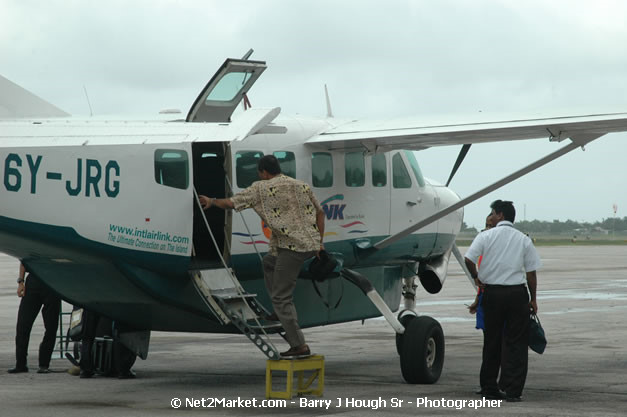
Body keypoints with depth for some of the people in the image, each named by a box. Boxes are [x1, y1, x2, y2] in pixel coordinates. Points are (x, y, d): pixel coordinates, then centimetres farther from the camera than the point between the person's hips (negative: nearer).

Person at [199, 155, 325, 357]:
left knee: (281, 297, -1)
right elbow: (319, 212, 23)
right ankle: (281, 312, 29)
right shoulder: (303, 186, 17)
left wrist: (211, 201, 22)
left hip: (291, 246, -8)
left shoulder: (261, 188, -1)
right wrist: (319, 242, 25)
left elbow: (231, 203, 3)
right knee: (269, 261, 32)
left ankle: (299, 345, -7)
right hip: (311, 243, 8)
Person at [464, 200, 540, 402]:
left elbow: (468, 260, -10)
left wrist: (476, 276, 9)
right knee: (515, 343, 3)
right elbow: (531, 273, 4)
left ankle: (489, 388, 17)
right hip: (517, 293, 0)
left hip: (492, 293, 0)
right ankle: (513, 391, -2)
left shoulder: (486, 236, -1)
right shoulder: (524, 240, 4)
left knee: (492, 342, 10)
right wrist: (533, 299, 12)